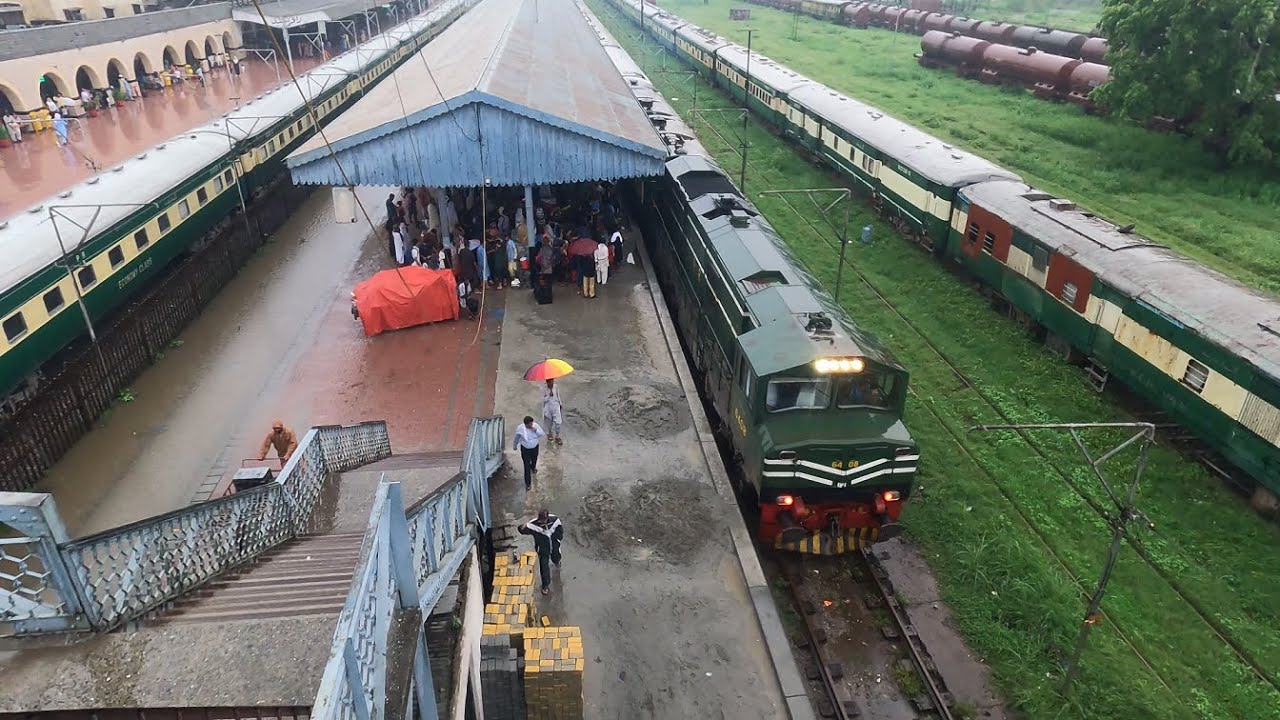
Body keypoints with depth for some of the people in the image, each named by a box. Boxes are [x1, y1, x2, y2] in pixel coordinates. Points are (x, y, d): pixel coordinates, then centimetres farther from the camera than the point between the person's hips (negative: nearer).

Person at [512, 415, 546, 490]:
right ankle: (528, 483, 16)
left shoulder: (536, 425, -21)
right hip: (525, 449, -3)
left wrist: (536, 431, -33)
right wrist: (514, 446, 7)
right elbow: (516, 438, -8)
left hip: (535, 447, 3)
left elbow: (543, 434, -15)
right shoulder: (520, 428, -26)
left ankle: (533, 467, 67)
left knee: (534, 459, 31)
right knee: (527, 466, 2)